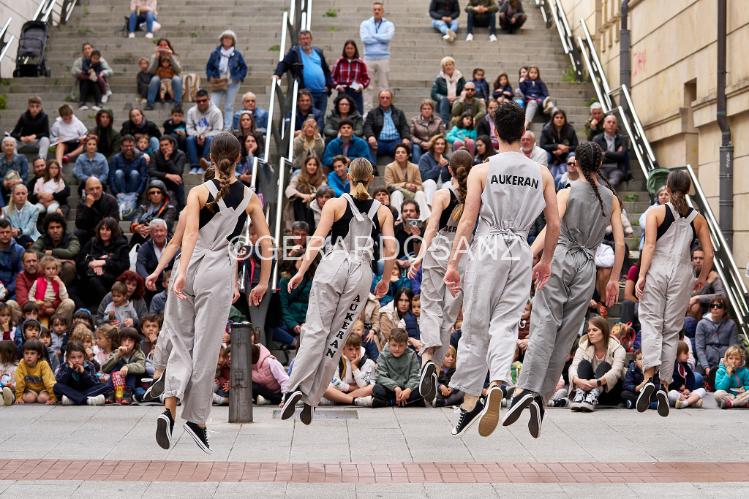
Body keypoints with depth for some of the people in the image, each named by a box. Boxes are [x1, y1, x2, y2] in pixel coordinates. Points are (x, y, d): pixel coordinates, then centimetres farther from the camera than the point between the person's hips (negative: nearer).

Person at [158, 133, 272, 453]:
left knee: (180, 341, 10)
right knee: (206, 349, 6)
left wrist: (182, 272, -21)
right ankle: (196, 419, 12)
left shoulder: (199, 192, 3)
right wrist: (263, 284, 13)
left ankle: (169, 409, -9)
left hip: (189, 268, 1)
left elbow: (191, 232, -12)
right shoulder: (249, 198, 6)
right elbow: (266, 243, 5)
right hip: (218, 273, 0)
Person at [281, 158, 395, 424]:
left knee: (316, 330, -3)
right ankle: (311, 400, 5)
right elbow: (390, 250, 5)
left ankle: (295, 388, -20)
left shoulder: (335, 204, 6)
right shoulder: (383, 211, 11)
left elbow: (318, 239, -4)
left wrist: (301, 271, -2)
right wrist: (386, 281, 19)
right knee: (337, 337, 4)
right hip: (362, 272, 1)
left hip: (333, 266, -1)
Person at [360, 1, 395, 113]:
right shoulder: (365, 24, 9)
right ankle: (367, 111, 0)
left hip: (383, 58, 0)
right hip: (369, 58, 0)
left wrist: (373, 35, -5)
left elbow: (388, 37, -12)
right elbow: (364, 38, -8)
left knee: (384, 87, 0)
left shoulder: (389, 25, 8)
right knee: (368, 87, -1)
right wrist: (381, 38, -5)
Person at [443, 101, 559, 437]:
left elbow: (467, 221, -6)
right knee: (505, 326, 4)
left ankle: (470, 401, 10)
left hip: (487, 249, -2)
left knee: (476, 327, 6)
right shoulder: (541, 174, 7)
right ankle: (497, 383, -21)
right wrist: (546, 261, 21)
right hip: (520, 253, 2)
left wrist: (452, 263, -3)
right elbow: (554, 224, 8)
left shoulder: (481, 171, -1)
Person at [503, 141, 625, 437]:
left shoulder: (567, 192, 3)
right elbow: (620, 242, 9)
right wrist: (614, 279, 17)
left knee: (544, 325, -11)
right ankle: (541, 399, -1)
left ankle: (525, 389, -30)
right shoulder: (611, 199, 12)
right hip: (587, 265, 2)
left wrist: (528, 256, -21)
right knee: (566, 335, 4)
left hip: (560, 257, -2)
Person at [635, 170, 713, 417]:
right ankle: (664, 385, 7)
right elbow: (709, 253, 4)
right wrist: (702, 278, 18)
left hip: (656, 269, -2)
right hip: (681, 273, 2)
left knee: (651, 322, 0)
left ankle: (650, 376, -22)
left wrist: (641, 276, -11)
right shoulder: (696, 218, 7)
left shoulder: (656, 212, -1)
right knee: (672, 329, 9)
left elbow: (649, 246, -10)